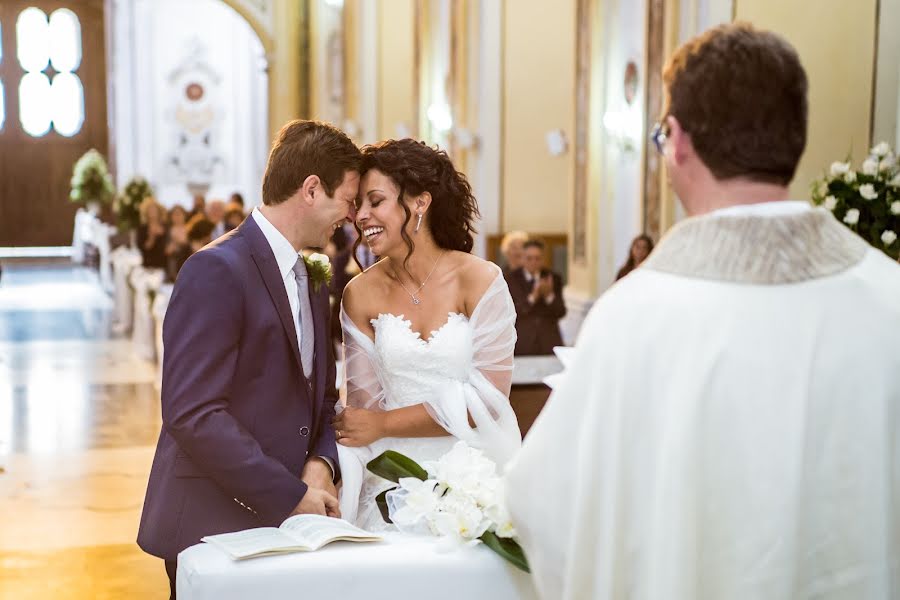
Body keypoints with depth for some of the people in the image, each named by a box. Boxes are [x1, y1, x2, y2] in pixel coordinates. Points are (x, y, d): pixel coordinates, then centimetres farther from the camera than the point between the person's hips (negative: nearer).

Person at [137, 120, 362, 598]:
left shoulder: (312, 282, 14)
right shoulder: (216, 270, -14)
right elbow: (193, 412, -21)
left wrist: (321, 463, -3)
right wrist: (291, 497, -18)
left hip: (286, 522, 8)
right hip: (214, 524, -7)